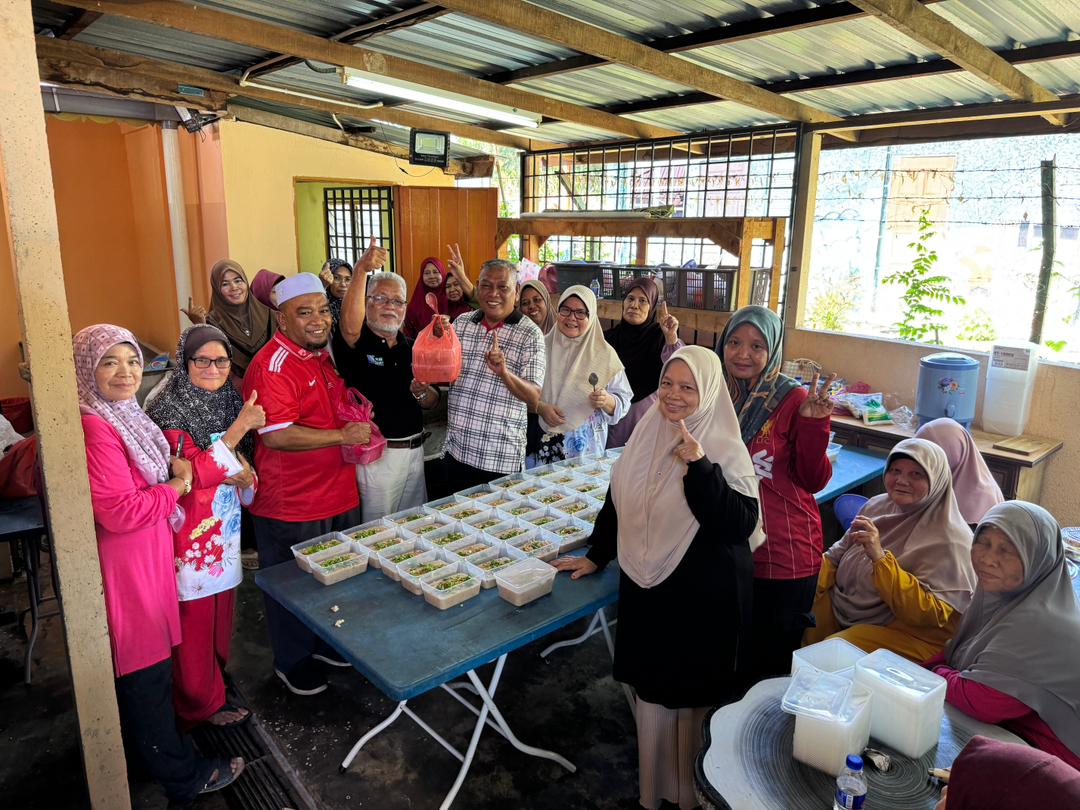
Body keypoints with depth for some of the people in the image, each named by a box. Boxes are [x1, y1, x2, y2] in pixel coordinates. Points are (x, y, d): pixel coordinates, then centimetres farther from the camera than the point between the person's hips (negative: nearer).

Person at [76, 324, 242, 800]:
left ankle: (158, 746, 43)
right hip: (124, 564, -10)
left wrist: (173, 468, 6)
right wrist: (177, 485, -13)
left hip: (148, 553, 10)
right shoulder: (94, 429, -24)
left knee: (151, 662, 23)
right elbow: (121, 512, -25)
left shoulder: (123, 413, 7)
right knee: (145, 670, 7)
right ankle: (182, 776, 24)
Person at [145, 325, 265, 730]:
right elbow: (194, 473, -22)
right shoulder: (170, 410, -17)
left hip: (224, 525, 7)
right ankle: (202, 703, 22)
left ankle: (217, 676, 40)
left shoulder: (229, 401, 5)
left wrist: (241, 471, -8)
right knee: (195, 616, 6)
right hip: (191, 531, -7)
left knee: (220, 603, 20)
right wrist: (240, 427, -26)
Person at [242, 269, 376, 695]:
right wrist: (343, 436, -26)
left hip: (339, 495, 9)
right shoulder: (271, 366, -20)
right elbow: (276, 436, -30)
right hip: (291, 506, -8)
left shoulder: (322, 354, 8)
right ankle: (292, 663, 33)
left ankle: (327, 645, 45)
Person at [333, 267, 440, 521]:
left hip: (414, 450, 6)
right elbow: (350, 327, -32)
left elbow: (432, 402, 14)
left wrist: (422, 392, -10)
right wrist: (362, 270, -38)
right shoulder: (358, 343, -7)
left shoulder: (412, 348, 11)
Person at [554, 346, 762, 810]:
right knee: (652, 693, 19)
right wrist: (596, 555, 16)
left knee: (693, 698, 11)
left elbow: (739, 526, -26)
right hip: (648, 592, 5)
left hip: (703, 600, -5)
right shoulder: (649, 434, 1)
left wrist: (699, 466, -33)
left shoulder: (725, 450, -16)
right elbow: (618, 500, 12)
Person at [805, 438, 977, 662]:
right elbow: (837, 555, 12)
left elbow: (930, 613, -24)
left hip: (903, 632, -6)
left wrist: (880, 558, -33)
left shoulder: (949, 540, -16)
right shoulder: (878, 505, 4)